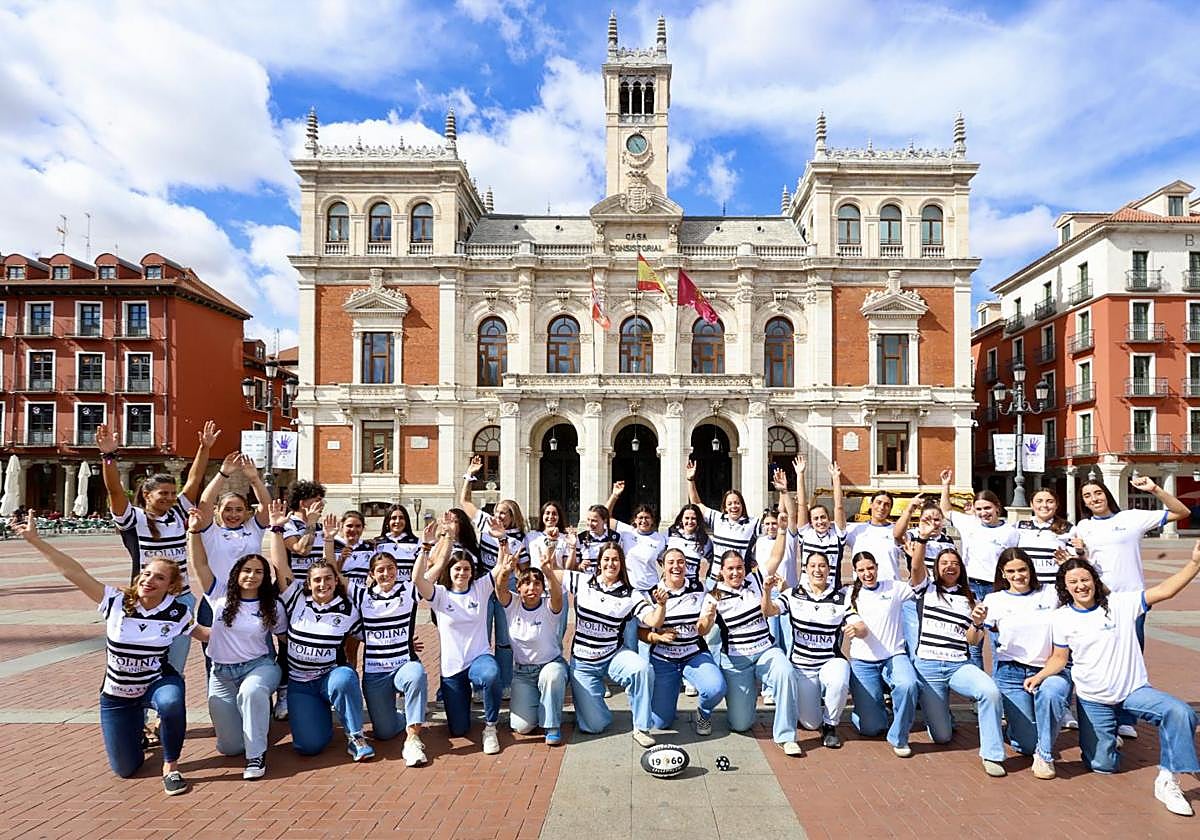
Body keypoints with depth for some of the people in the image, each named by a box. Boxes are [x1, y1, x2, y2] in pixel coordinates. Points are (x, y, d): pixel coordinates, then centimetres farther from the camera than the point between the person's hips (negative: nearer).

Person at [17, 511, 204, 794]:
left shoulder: (176, 612, -15)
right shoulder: (116, 602, -17)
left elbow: (201, 633, 2)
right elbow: (74, 572, -19)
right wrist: (35, 539, -21)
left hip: (158, 682, -2)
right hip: (117, 695, 2)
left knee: (171, 703, -40)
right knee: (125, 769, 8)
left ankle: (171, 766, -14)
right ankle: (138, 730, 44)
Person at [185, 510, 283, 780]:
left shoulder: (273, 607, 0)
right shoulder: (220, 595, -1)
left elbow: (285, 636, 11)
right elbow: (199, 564, -10)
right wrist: (195, 530, -21)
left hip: (259, 666, -2)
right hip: (222, 673, 2)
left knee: (252, 692, -40)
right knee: (229, 746, 0)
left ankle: (256, 755, -24)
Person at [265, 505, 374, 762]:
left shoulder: (347, 608, -2)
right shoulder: (296, 600, -1)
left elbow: (354, 642, 9)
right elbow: (280, 565, -8)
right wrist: (277, 528, -13)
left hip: (331, 675, -1)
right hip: (299, 683, 1)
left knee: (344, 679, -38)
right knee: (309, 745, -15)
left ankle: (355, 737, -15)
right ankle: (319, 714, 22)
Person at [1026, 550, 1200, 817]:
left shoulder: (1120, 604, -9)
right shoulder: (1061, 619, -5)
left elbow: (1164, 591, -18)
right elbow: (1060, 657, 2)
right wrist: (1040, 676, -14)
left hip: (1133, 691, 0)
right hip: (1092, 701, 1)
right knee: (1102, 765, 3)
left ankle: (1166, 781, -15)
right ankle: (1107, 734, 37)